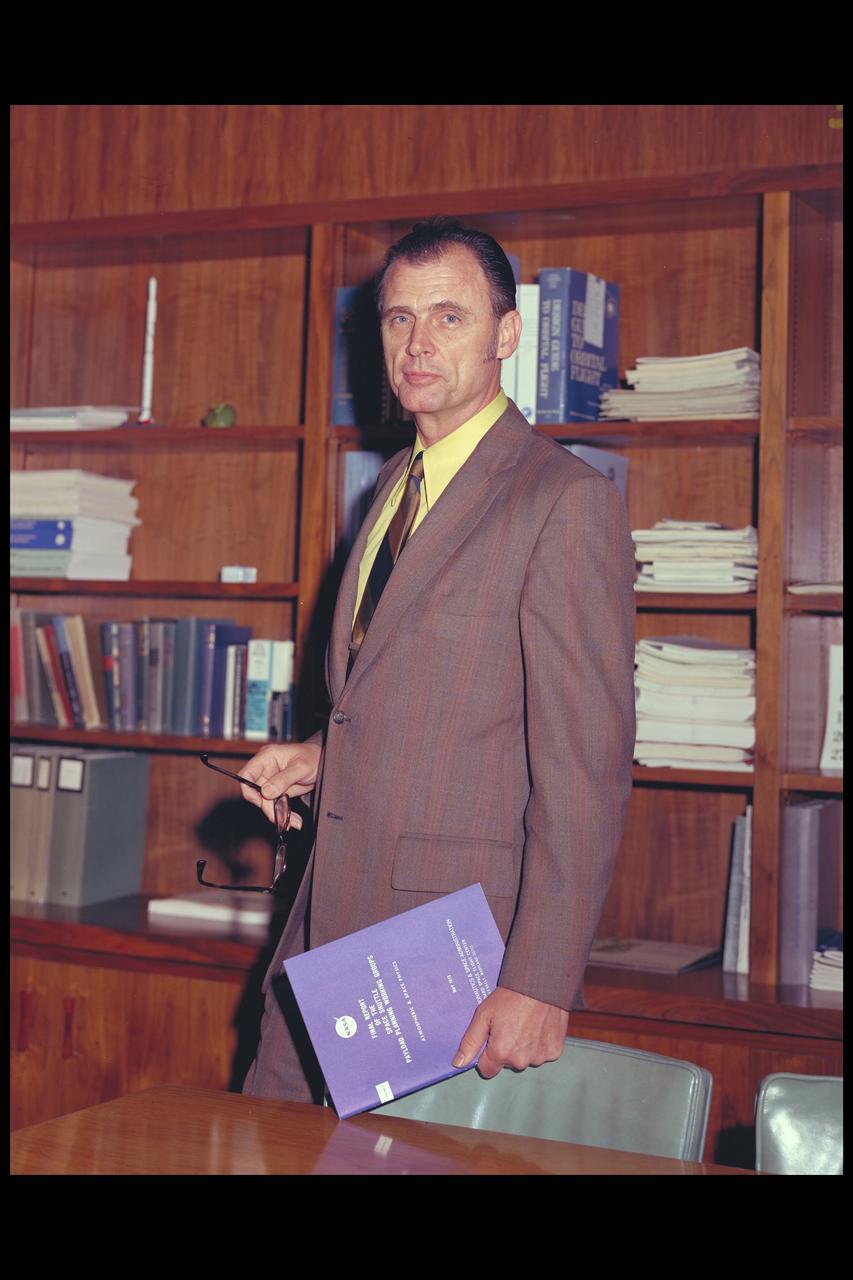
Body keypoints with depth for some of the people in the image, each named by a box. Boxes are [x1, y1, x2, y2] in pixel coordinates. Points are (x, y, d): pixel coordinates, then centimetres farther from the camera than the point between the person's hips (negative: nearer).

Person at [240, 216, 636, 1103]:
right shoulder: (397, 482, 14)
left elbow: (586, 764, -17)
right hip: (332, 921, 8)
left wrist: (540, 985, -20)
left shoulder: (569, 502, -13)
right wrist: (324, 755, 7)